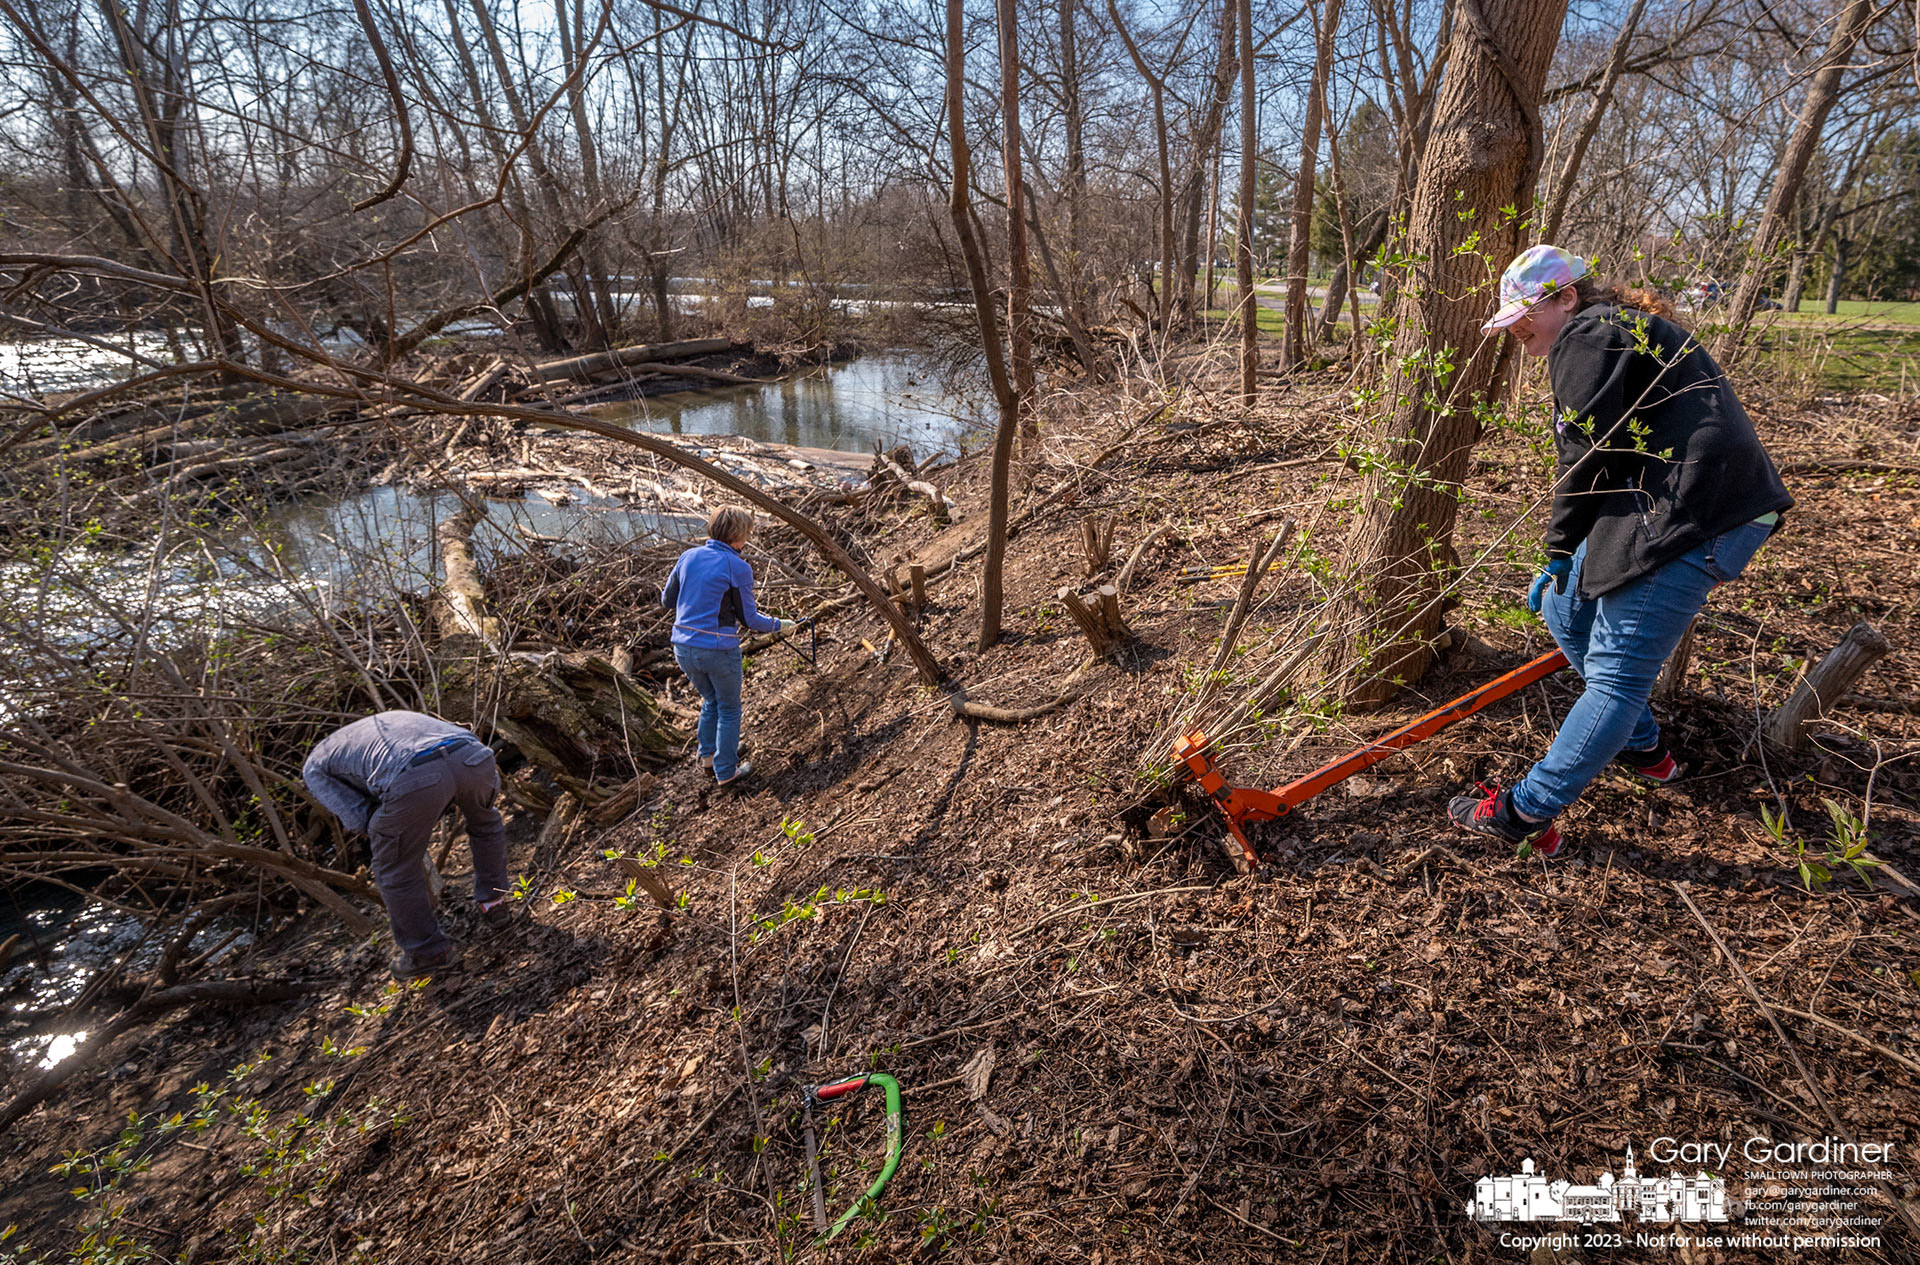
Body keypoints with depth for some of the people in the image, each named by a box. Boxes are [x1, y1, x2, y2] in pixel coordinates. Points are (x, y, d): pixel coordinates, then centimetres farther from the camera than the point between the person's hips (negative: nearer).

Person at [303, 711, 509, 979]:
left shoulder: (315, 766, 34)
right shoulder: (395, 719, 46)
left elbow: (360, 818, 19)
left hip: (414, 781, -4)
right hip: (473, 756, 4)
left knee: (397, 871, 23)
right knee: (484, 819, 38)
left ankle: (429, 952, 36)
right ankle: (494, 901, 47)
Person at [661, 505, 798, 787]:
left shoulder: (689, 556, 2)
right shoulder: (738, 568, -13)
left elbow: (667, 599, 12)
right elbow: (749, 619, -7)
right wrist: (779, 625, 9)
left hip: (684, 647, 6)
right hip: (719, 650, -5)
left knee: (710, 700, 28)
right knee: (728, 710, 15)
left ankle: (708, 756, 39)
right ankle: (726, 772, 25)